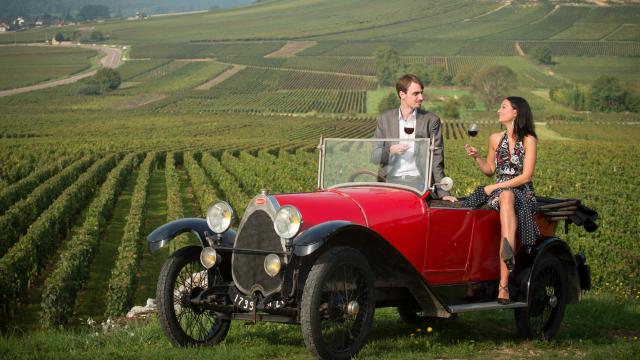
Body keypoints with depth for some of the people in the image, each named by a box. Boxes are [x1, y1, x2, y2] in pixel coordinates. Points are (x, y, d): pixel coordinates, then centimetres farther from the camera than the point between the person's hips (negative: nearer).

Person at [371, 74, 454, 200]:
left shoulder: (431, 120, 6)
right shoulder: (385, 118, 10)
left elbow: (437, 159, 4)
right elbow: (374, 156, 9)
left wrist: (443, 193, -5)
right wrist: (391, 150, -13)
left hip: (419, 181, -1)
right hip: (391, 180, 1)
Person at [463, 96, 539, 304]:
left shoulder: (528, 140, -2)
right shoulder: (495, 139, 14)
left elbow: (526, 176, -9)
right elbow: (490, 170, 22)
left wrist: (495, 187, -12)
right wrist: (476, 157, 3)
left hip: (523, 194, -3)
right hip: (498, 192, 3)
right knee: (505, 198, -36)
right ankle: (509, 254, -57)